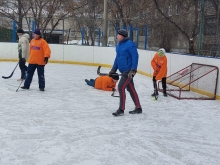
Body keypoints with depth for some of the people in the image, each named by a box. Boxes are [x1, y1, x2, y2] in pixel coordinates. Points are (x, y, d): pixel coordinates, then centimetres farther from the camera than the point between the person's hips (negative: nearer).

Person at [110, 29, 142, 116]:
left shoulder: (130, 44, -14)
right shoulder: (118, 46, 14)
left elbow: (135, 57, -19)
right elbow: (117, 58, 22)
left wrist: (133, 70, -24)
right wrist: (113, 69, 20)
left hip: (129, 71, -9)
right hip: (124, 71, 9)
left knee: (121, 87, -13)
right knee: (131, 89, 14)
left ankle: (121, 110, -4)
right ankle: (138, 108, 24)